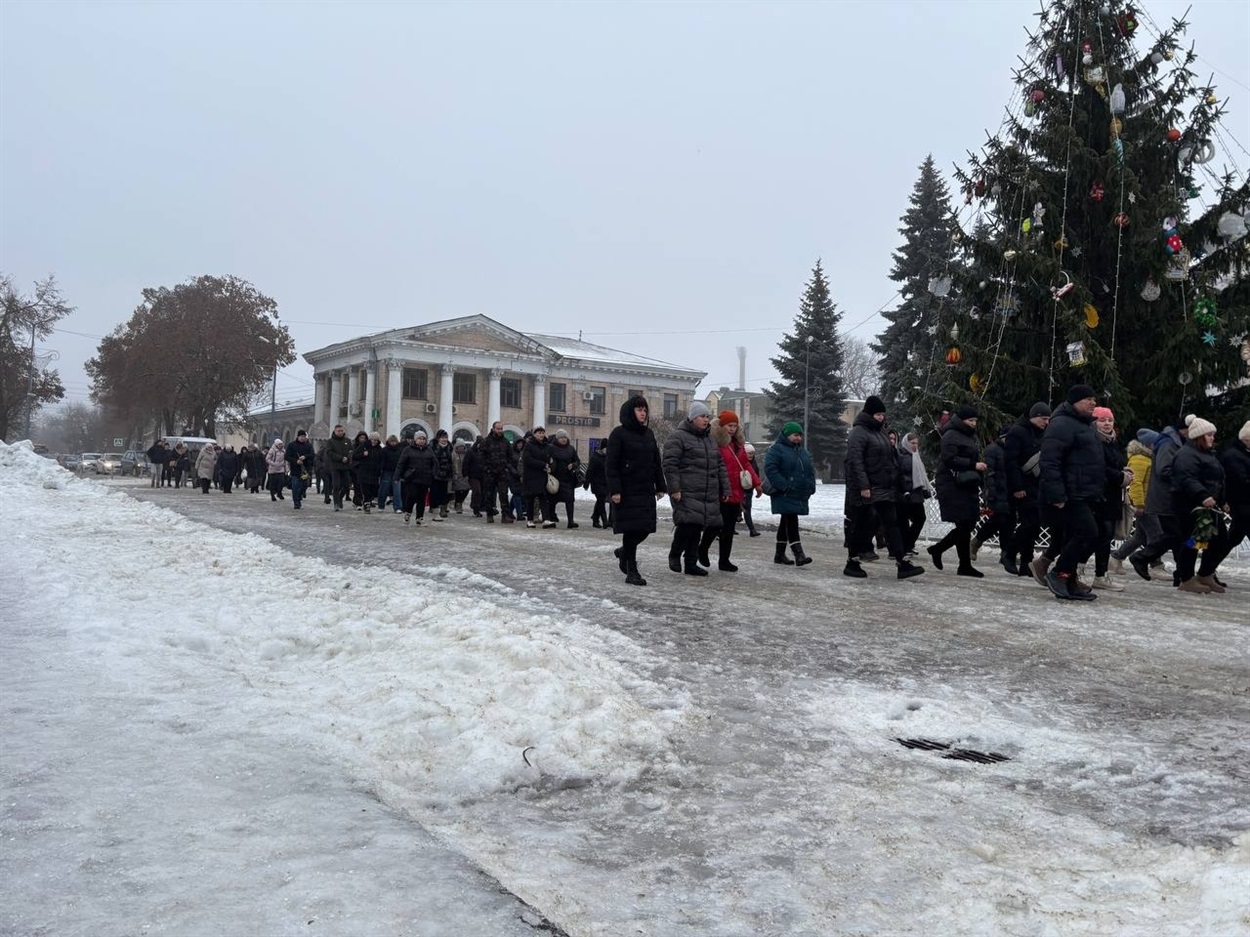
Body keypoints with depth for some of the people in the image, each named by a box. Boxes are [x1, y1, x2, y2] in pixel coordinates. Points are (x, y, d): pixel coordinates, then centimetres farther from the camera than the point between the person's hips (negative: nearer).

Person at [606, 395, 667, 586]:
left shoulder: (648, 434, 13)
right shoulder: (619, 434, -6)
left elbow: (656, 462, 17)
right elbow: (611, 465, -10)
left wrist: (660, 486, 12)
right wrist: (614, 490, -17)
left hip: (646, 490, 6)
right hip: (627, 491, -6)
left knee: (645, 529, 6)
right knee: (632, 529, -5)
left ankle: (624, 552, 34)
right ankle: (632, 571, 5)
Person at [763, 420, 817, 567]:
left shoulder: (803, 452, 17)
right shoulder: (777, 449, -9)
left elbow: (810, 471, 23)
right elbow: (770, 468, -18)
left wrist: (810, 488, 9)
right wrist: (783, 486, -22)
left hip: (800, 495, 8)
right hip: (784, 495, -8)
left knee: (785, 522, 13)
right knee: (792, 522, -15)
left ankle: (780, 554, 21)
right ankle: (798, 554, -19)